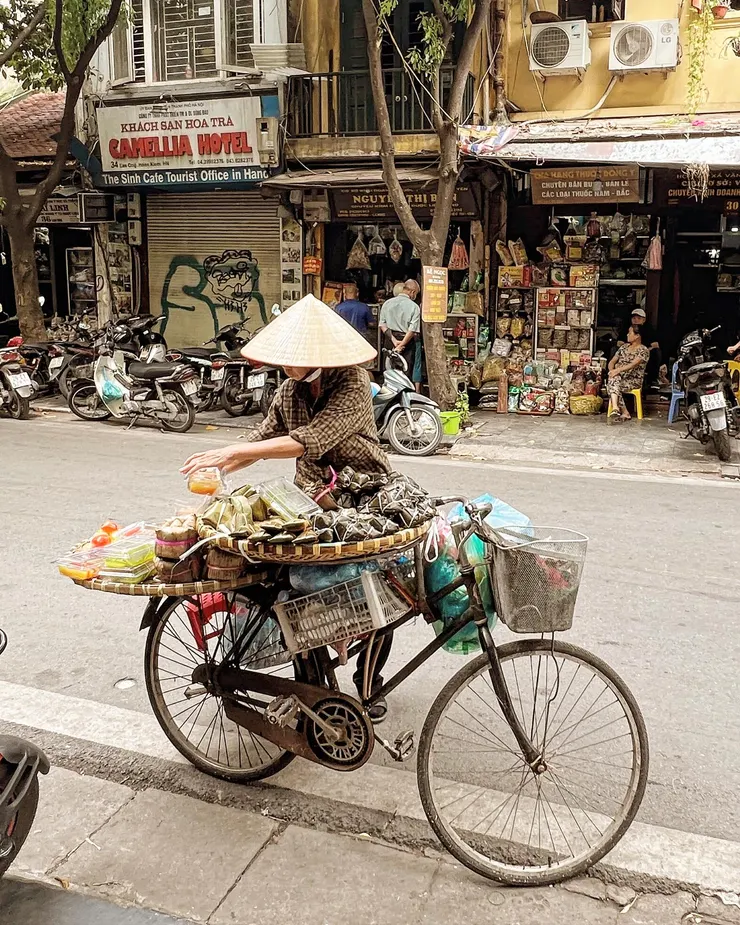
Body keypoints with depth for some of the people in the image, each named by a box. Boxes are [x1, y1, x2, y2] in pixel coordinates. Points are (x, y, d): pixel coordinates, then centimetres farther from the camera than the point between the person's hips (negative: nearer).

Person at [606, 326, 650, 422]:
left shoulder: (643, 350, -3)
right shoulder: (624, 347, 18)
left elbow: (633, 364, -18)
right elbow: (612, 362, 15)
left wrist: (618, 370, -29)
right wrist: (612, 370, -8)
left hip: (634, 380, -5)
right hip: (619, 378, 5)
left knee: (612, 384, -33)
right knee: (613, 378, -32)